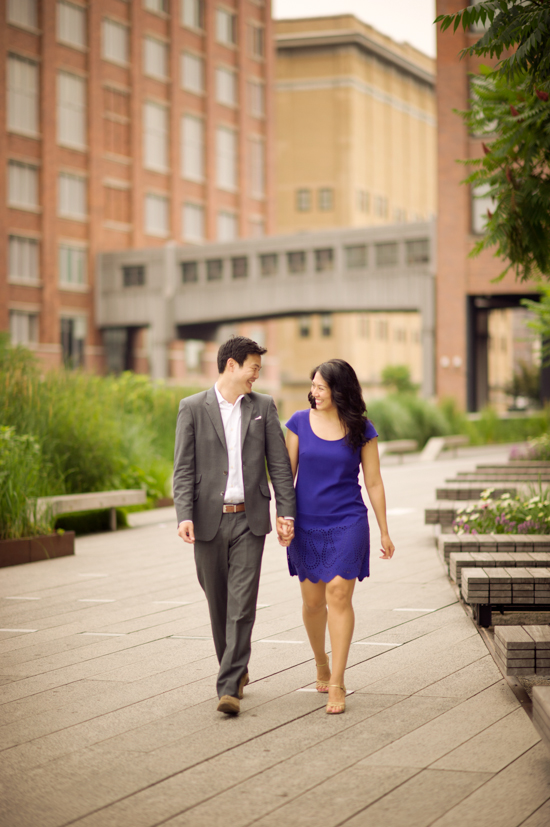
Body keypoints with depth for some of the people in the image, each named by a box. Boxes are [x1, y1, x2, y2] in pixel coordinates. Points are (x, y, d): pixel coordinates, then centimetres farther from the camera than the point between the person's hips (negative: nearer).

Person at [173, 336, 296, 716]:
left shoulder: (264, 406, 7)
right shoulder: (193, 408, 1)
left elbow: (279, 464, 6)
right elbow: (184, 468, -4)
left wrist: (287, 512, -2)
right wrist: (184, 516, -15)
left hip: (250, 519, 0)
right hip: (209, 518, 0)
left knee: (242, 604, -8)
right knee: (218, 603, 11)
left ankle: (230, 687, -9)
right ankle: (237, 670, 30)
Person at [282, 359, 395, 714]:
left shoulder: (362, 430, -2)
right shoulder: (300, 422, 1)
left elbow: (374, 482, 3)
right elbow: (287, 473, 5)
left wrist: (385, 532, 5)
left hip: (347, 523, -2)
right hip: (306, 525, 2)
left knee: (339, 595, -12)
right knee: (313, 601, 8)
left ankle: (337, 684, -9)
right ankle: (321, 665, 33)